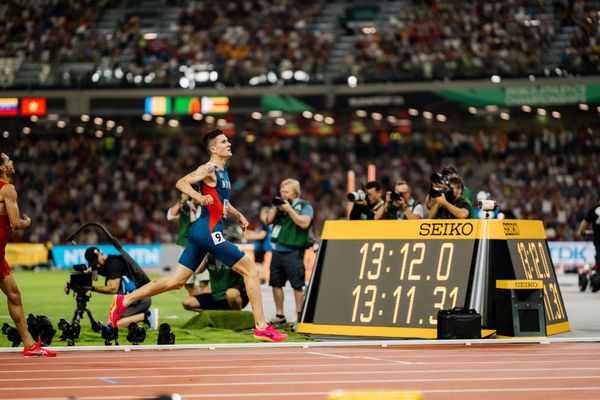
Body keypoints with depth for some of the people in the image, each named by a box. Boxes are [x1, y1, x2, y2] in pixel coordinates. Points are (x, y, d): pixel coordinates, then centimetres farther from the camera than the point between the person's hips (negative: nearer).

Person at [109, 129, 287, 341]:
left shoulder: (222, 171, 19)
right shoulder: (209, 169, -9)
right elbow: (181, 183, -22)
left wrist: (237, 215, 24)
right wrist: (199, 197, -35)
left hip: (201, 233, 10)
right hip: (210, 231, -10)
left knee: (175, 282, 9)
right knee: (251, 270, -4)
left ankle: (124, 301, 10)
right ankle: (262, 327, -2)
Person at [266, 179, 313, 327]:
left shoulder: (304, 206, -1)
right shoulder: (279, 204, 16)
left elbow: (304, 223, -16)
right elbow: (269, 220, 11)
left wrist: (289, 209, -14)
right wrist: (276, 207, -3)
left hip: (293, 252, -7)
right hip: (278, 250, 7)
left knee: (297, 285, -8)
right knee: (276, 283, 9)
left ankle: (299, 316, -6)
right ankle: (279, 315, 19)